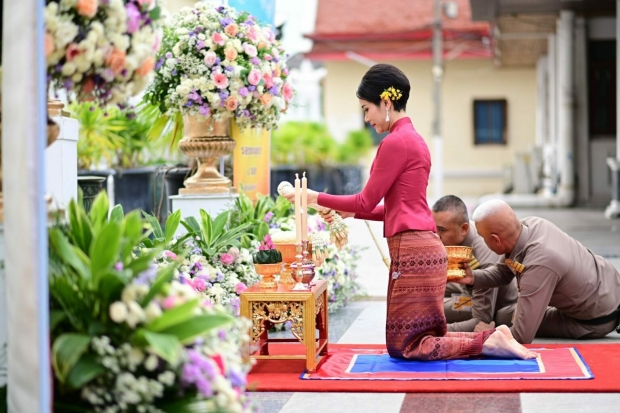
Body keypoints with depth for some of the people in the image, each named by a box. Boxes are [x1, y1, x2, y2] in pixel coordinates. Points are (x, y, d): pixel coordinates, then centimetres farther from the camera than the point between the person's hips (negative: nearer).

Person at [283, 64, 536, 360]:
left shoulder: (395, 142, -11)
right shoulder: (414, 139, 19)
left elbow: (366, 202, -8)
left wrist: (318, 198, 2)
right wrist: (351, 212, 19)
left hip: (412, 250, -10)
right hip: (426, 247, 10)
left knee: (404, 346, -3)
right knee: (422, 339, 14)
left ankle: (488, 343, -7)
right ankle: (491, 339, 6)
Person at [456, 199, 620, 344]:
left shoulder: (539, 266, -38)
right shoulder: (531, 223, -17)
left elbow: (521, 337, -32)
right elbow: (505, 270, 2)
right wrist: (473, 277, -15)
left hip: (600, 319, -7)